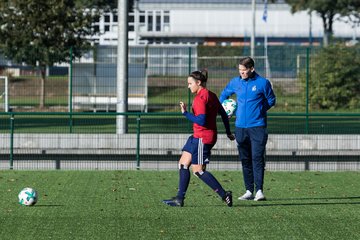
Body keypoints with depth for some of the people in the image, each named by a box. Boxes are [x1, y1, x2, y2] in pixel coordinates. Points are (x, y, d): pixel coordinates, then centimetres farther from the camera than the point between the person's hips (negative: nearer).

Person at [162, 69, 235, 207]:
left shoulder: (200, 98, -16)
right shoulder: (211, 95, 13)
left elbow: (201, 120, -24)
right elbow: (224, 114, 18)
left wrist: (185, 113, -19)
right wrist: (228, 133, 26)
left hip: (202, 138, -10)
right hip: (197, 137, 10)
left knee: (198, 170, -4)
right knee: (183, 164, 10)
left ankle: (224, 195, -3)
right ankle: (179, 199, 10)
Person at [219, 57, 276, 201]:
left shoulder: (263, 83, -3)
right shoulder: (235, 82, 8)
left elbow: (271, 100, 8)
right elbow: (224, 94, 26)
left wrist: (259, 110, -2)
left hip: (257, 126, -5)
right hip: (240, 127, 5)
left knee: (257, 158, -11)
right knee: (245, 160, 8)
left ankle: (259, 190, -11)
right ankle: (249, 191, 14)